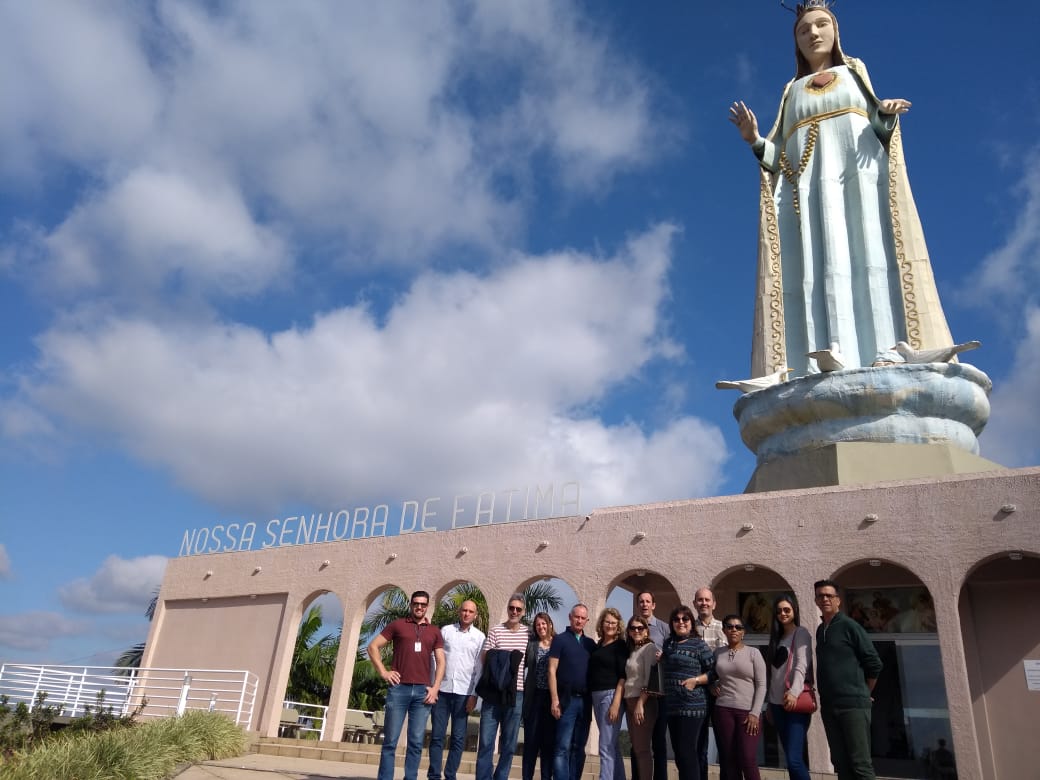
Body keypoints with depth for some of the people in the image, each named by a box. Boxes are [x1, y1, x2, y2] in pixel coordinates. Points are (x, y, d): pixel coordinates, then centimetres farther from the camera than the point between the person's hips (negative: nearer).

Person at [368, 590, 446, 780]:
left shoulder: (434, 631, 13)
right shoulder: (397, 625, 7)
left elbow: (440, 662, 11)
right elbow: (373, 646, 7)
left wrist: (435, 688, -1)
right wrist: (383, 672, -2)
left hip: (423, 691, 2)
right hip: (399, 688, -2)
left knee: (416, 742, 3)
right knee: (390, 740, 1)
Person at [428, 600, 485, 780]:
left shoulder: (479, 636, 5)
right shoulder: (445, 630, 7)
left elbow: (479, 668, 2)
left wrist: (474, 694, -5)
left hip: (463, 692, 0)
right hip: (442, 689, 0)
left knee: (458, 738, 3)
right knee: (437, 735, 2)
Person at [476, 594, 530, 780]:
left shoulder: (528, 634, 6)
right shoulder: (495, 631, 0)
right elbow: (484, 659, -1)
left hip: (516, 694, 2)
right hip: (493, 692, -2)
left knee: (509, 744, 9)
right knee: (486, 741, -1)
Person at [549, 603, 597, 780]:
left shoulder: (591, 644, 13)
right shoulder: (560, 639, 0)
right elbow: (552, 670, -4)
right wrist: (554, 699, -11)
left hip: (585, 701, 4)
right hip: (567, 699, -4)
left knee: (579, 748, 8)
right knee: (563, 747, -6)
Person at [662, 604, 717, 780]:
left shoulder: (698, 644, -5)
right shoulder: (668, 644, 12)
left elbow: (714, 671, -6)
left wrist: (695, 680, -17)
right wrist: (661, 658, 8)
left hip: (692, 706, -7)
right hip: (672, 706, 7)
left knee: (687, 752, -6)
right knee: (678, 753, 12)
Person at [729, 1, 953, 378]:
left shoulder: (854, 71, 26)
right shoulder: (791, 91, 27)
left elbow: (881, 127, 16)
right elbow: (780, 156, 16)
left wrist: (886, 112, -7)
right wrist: (755, 140, -3)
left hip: (861, 178, 0)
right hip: (809, 190, 1)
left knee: (873, 265, -19)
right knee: (819, 275, -18)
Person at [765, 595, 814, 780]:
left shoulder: (801, 633, -1)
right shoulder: (776, 637, 18)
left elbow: (802, 664, -15)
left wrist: (794, 692, -29)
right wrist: (770, 703, 14)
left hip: (795, 702, -7)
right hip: (777, 703, 7)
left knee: (794, 759, -14)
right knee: (791, 759, 9)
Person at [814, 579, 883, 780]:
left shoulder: (849, 626, -5)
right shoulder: (820, 630, 14)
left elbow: (874, 664, -4)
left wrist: (864, 694, 4)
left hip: (853, 704, -6)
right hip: (829, 706, 6)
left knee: (860, 764, -5)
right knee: (841, 764, 9)